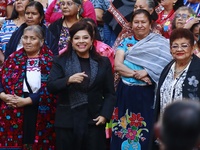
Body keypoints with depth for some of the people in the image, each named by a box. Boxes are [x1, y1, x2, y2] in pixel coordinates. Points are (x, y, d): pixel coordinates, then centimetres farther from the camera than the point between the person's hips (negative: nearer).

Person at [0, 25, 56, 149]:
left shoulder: (49, 60, 1)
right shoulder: (14, 58, 12)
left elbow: (49, 87, -9)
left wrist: (26, 100, -15)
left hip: (40, 114, -2)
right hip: (14, 113, 2)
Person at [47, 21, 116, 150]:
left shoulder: (103, 62, 9)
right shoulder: (61, 61, 6)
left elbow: (110, 93, 9)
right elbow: (51, 87, -4)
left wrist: (105, 115, -5)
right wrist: (69, 80, -22)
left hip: (93, 121, 1)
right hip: (67, 121, -1)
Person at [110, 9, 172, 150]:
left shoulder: (159, 43, 0)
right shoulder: (126, 42, 8)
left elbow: (163, 66, -9)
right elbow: (117, 65, -4)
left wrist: (147, 72, -21)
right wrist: (137, 74, -16)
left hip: (146, 94, -3)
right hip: (125, 93, 3)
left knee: (144, 132, 1)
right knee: (123, 130, 7)